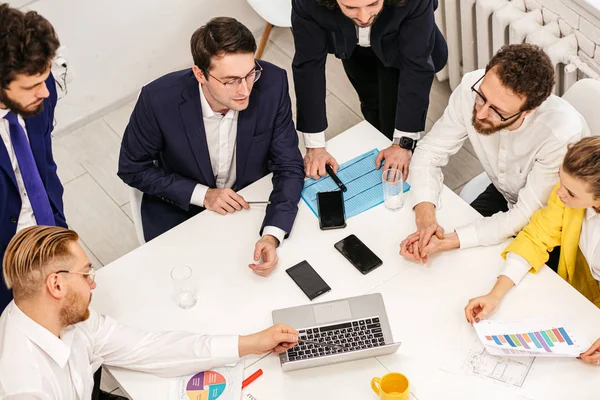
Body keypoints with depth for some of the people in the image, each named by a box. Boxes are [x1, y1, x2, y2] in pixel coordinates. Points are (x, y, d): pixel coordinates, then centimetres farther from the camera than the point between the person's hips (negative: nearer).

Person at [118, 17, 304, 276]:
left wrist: (272, 236, -32)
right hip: (181, 209, -1)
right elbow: (133, 168, -11)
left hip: (253, 201, 2)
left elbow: (289, 167, -16)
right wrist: (201, 194, -22)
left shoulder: (272, 83, -24)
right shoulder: (159, 99, -28)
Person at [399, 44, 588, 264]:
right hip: (503, 194, 4)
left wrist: (451, 241, -37)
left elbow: (526, 216, -29)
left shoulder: (562, 133, -38)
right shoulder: (471, 88, -26)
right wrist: (424, 218, -30)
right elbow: (429, 153, -14)